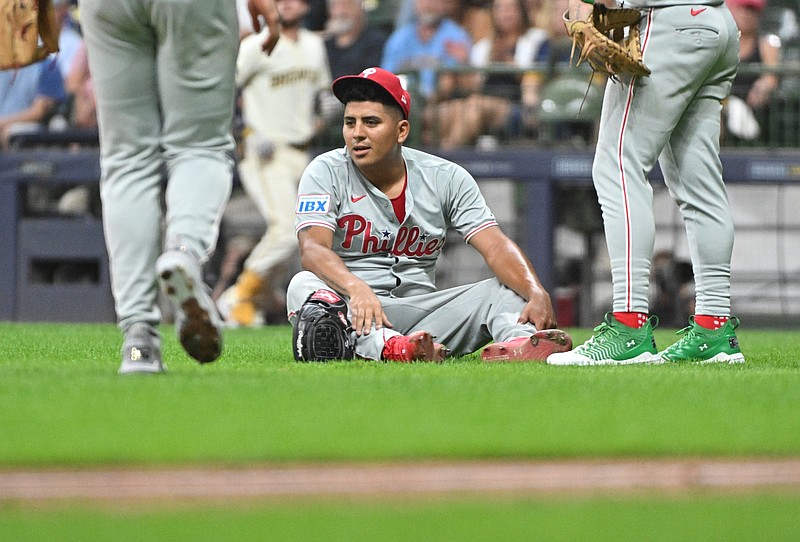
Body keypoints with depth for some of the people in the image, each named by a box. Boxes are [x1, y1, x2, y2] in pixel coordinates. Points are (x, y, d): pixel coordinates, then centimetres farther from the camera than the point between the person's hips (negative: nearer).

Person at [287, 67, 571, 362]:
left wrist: (538, 294, -26)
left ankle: (517, 343, -52)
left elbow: (495, 247, -5)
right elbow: (312, 249, -18)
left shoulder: (447, 178, 5)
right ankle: (391, 348, -59)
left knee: (509, 288, -16)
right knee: (304, 285, -34)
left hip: (421, 310, 3)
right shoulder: (326, 172, -1)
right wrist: (356, 288, -40)